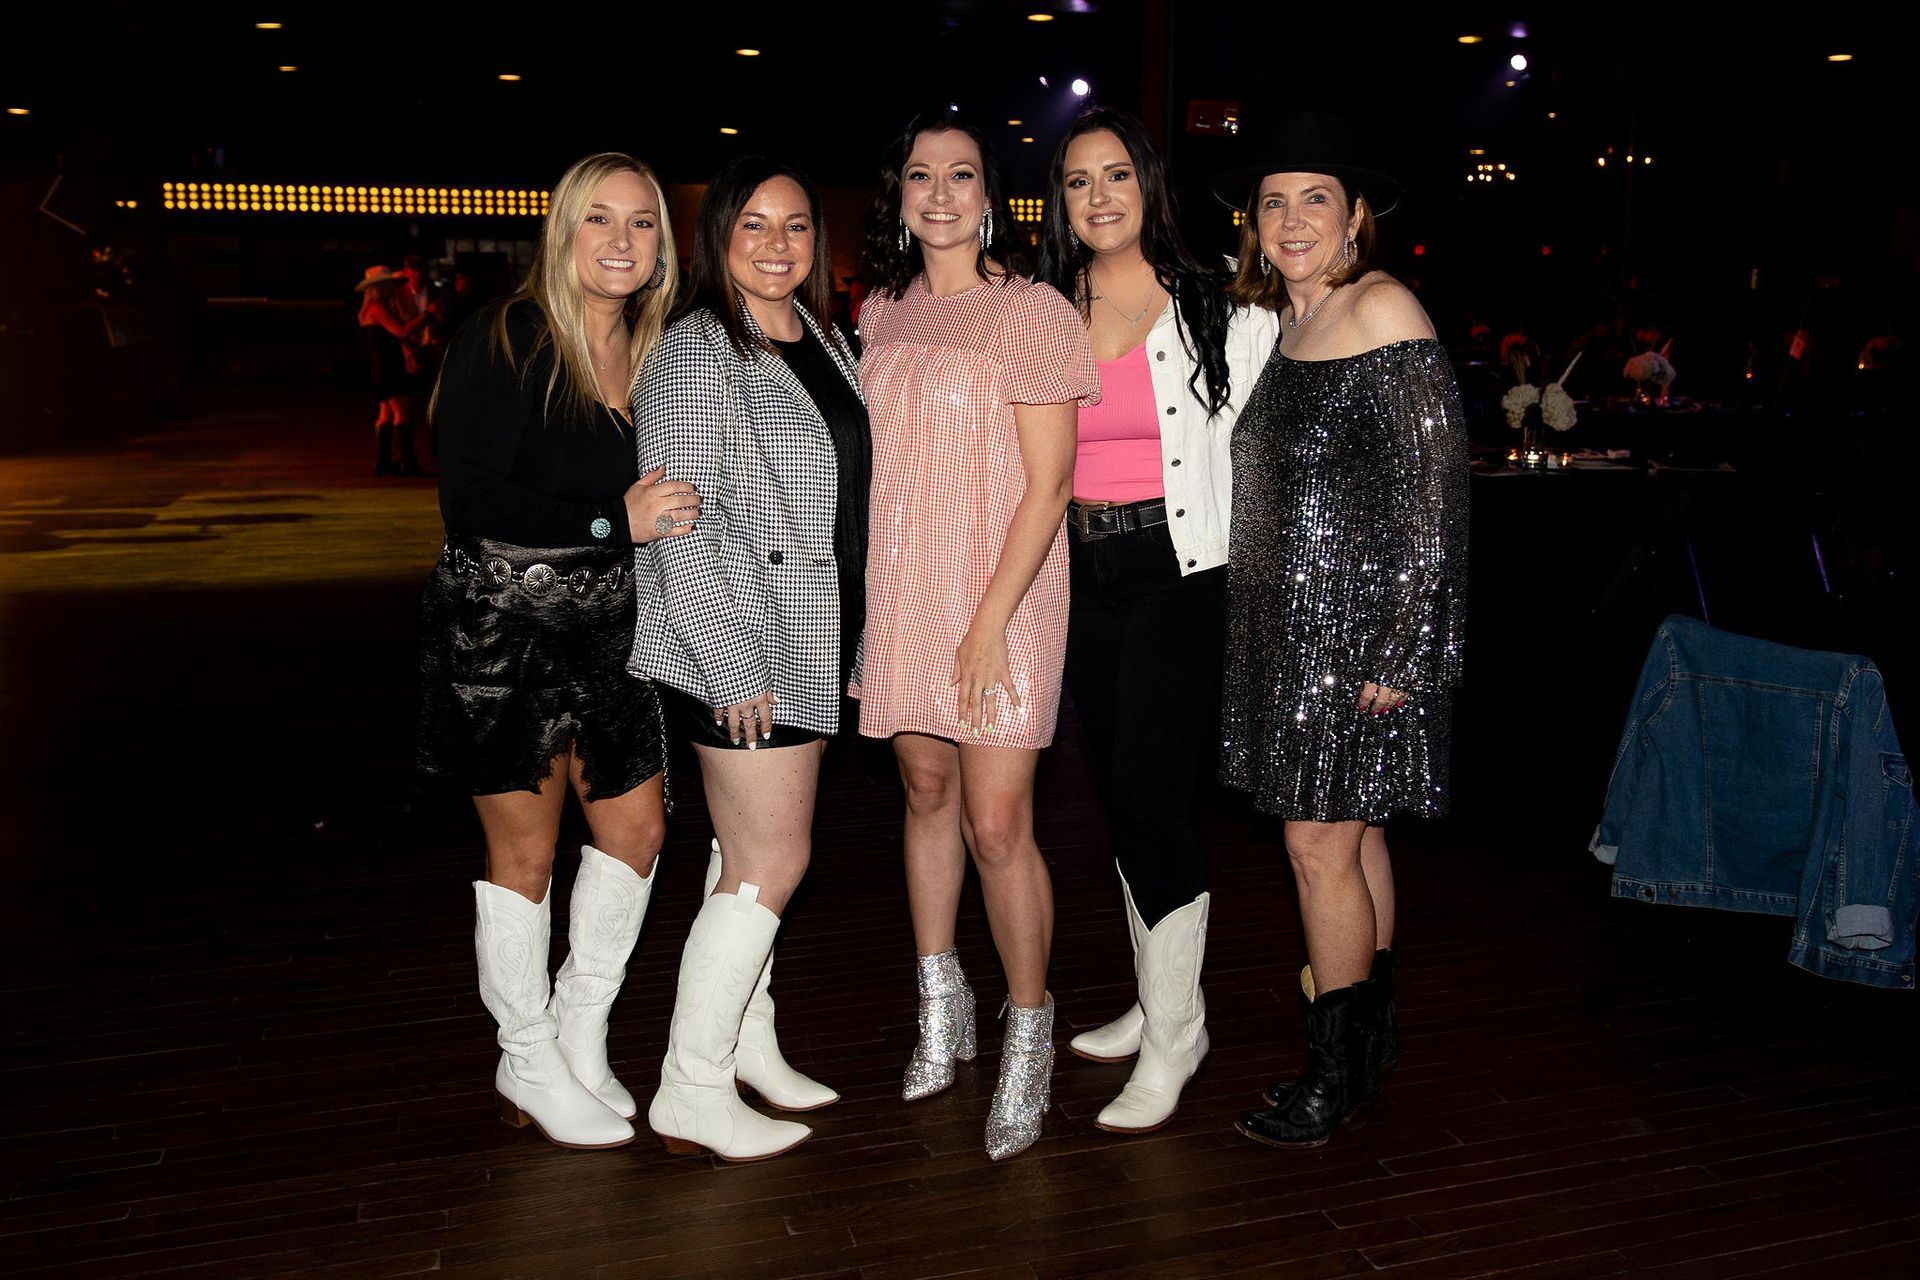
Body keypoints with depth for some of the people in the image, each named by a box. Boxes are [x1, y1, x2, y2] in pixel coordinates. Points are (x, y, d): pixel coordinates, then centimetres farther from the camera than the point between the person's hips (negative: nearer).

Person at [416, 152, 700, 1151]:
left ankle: (579, 1032, 30)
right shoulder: (506, 342, -13)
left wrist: (667, 512, -6)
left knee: (637, 827, 10)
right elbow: (469, 499, -20)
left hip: (606, 625, 6)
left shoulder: (654, 351, 6)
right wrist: (613, 521, -24)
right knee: (525, 850, 6)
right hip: (499, 626, -6)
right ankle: (528, 1064, 25)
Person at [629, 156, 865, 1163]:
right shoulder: (695, 352, -13)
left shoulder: (822, 337, 12)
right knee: (772, 860, -5)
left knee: (755, 846, 16)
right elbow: (678, 528, -18)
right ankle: (691, 1095, 7)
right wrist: (734, 666, -21)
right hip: (737, 646, -8)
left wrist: (850, 634, 19)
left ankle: (747, 1041, 29)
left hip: (810, 642, 8)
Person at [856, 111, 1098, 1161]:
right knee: (926, 791, 14)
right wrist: (854, 604, 9)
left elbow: (1048, 485, -11)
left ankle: (1028, 1038, 13)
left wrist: (990, 625, -16)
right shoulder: (883, 312, 10)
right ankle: (939, 1002, 30)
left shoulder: (1030, 311, -7)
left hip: (1000, 599, -5)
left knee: (996, 826, -6)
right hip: (899, 596, 5)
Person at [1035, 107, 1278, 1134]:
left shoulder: (1219, 309, -3)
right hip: (1082, 578, 5)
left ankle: (1173, 1034, 8)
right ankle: (1161, 1001, 29)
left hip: (1182, 574, -5)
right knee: (1123, 792, 12)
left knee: (1151, 796, -8)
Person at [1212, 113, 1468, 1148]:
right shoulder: (1287, 322, 13)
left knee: (1321, 840, -3)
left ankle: (1335, 1076, 12)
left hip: (1359, 624, -8)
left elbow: (1434, 488, -16)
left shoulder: (1382, 309, -12)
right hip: (1292, 623, 8)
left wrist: (1398, 649, -19)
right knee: (1352, 832, 16)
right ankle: (1370, 1033, 30)